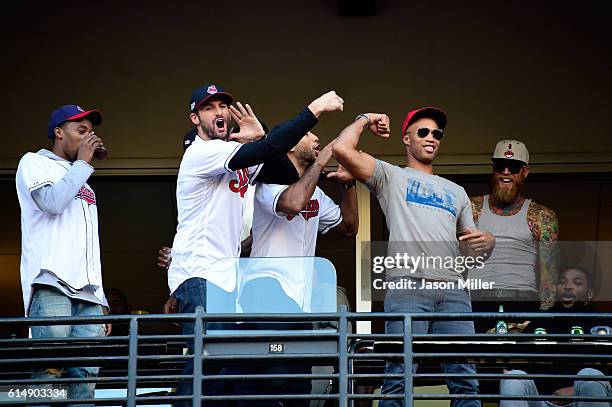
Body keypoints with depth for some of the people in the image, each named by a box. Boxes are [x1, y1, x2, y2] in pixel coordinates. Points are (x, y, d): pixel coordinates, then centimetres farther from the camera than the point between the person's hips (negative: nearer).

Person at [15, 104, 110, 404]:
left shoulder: (81, 181, 32)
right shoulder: (34, 163, 12)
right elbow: (51, 202, -9)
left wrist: (101, 299, 19)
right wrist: (83, 162, 3)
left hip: (88, 289, 7)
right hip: (52, 283, -7)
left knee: (86, 373, -8)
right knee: (50, 370, -18)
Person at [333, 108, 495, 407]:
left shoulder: (456, 192, 31)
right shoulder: (391, 177, 18)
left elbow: (472, 250, 29)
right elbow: (342, 149, 3)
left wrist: (487, 242, 6)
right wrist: (365, 120, 18)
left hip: (453, 291, 4)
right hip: (408, 286, -4)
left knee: (464, 380, -7)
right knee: (400, 379, -12)